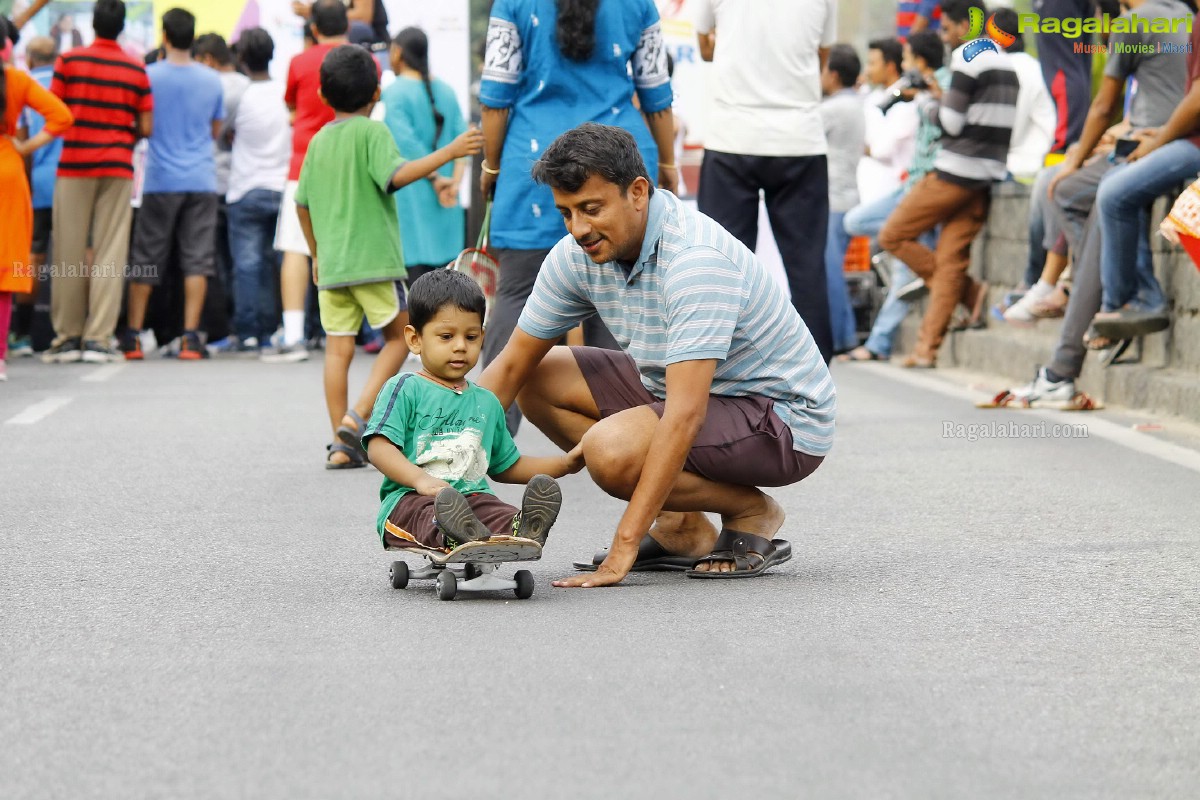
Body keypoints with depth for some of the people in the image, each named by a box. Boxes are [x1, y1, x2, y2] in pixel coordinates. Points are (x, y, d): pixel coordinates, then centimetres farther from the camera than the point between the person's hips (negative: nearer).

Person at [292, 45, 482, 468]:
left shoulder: (318, 142, 14)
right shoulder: (372, 132, -5)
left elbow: (302, 204, 19)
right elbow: (396, 175, -22)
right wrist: (449, 151, -24)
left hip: (331, 263, 6)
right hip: (373, 259, -6)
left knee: (338, 348, 5)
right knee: (399, 337, 7)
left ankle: (341, 446, 3)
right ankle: (357, 416, -9)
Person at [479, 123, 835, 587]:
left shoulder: (694, 258, -31)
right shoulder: (579, 254, -6)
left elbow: (685, 416, -37)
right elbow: (510, 367, 3)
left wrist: (624, 548, -40)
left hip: (782, 418, -9)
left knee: (610, 448, -30)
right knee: (539, 380, 2)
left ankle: (751, 513, -3)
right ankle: (680, 527, 3)